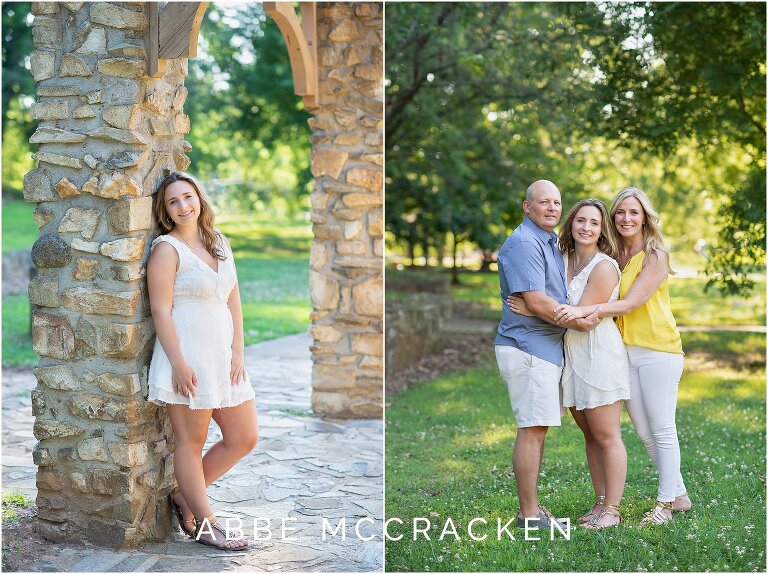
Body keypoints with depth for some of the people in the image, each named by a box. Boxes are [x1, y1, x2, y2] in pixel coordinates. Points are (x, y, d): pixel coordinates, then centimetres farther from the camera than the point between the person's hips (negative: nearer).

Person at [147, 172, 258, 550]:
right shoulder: (167, 248, -7)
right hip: (187, 354, -7)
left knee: (244, 438, 10)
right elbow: (160, 310, -12)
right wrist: (178, 363, -17)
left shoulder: (219, 244, 13)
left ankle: (184, 495, 23)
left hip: (222, 355, 8)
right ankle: (205, 526, 12)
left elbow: (234, 301, 13)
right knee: (191, 441, 3)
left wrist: (237, 351, 4)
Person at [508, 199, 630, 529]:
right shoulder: (564, 259, 10)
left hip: (599, 353, -8)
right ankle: (601, 502, 22)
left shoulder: (604, 267, -13)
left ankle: (612, 510, 6)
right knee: (590, 436, 13)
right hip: (571, 354, 8)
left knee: (606, 437, 0)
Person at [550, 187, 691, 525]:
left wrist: (583, 311, -29)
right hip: (624, 352, 7)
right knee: (644, 432, 11)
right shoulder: (613, 257, 11)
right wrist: (575, 312, -14)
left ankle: (666, 502, 13)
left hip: (657, 350, -7)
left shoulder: (655, 256, -9)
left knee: (662, 430, 1)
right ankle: (679, 494, 25)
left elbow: (631, 303, -19)